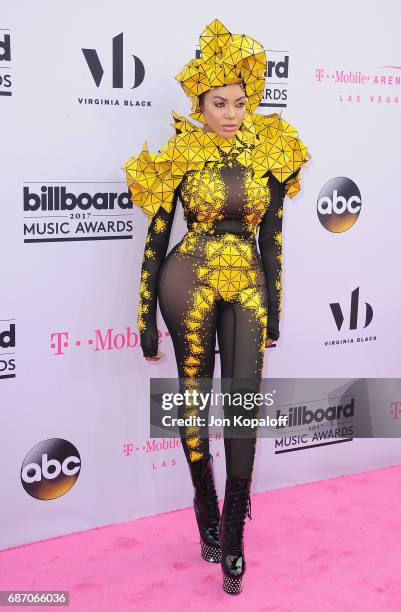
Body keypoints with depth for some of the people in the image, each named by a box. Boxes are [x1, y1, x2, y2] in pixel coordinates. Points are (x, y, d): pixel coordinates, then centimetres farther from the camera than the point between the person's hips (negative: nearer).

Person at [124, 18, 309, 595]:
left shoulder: (271, 152, 4)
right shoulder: (179, 157, -5)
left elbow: (271, 236, 10)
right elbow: (156, 241, -2)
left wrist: (274, 307, 11)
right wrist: (147, 320, -2)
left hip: (249, 284, 2)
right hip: (190, 281, -2)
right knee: (193, 398, 7)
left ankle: (233, 535, 10)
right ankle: (206, 511, 29)